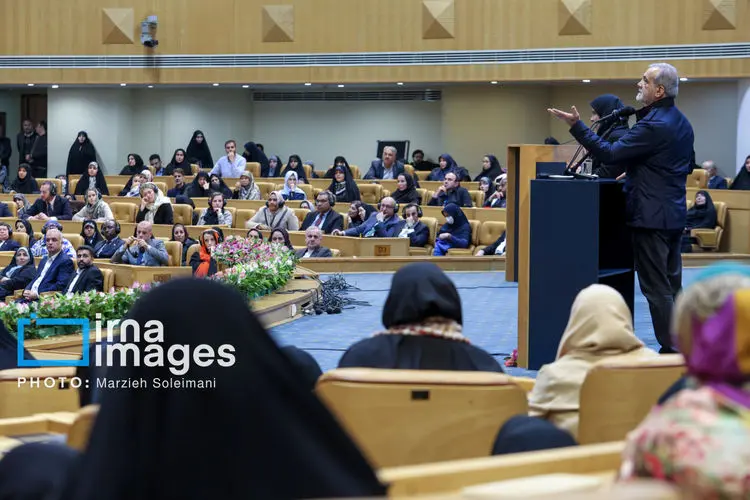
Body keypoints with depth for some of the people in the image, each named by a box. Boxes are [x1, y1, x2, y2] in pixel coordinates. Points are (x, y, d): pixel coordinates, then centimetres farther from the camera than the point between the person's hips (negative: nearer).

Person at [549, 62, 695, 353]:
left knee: (655, 286, -4)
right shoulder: (682, 123, 12)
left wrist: (576, 125, -17)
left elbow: (609, 154, -21)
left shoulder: (653, 125, -19)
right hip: (675, 213, 10)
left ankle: (669, 349, -3)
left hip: (651, 215, -9)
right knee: (672, 283, 14)